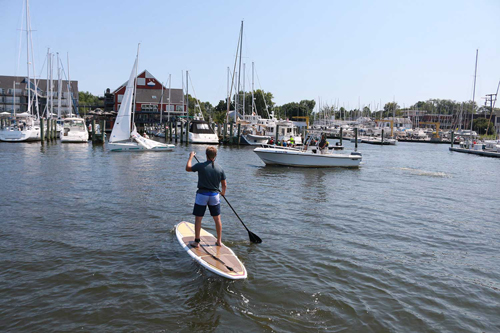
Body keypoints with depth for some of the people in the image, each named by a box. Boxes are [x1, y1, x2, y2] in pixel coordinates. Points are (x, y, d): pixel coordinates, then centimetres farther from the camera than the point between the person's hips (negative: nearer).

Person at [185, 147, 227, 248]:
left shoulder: (200, 166, -11)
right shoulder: (220, 168, -3)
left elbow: (188, 168, 7)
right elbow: (224, 185, 5)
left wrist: (191, 157, 21)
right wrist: (223, 192, 26)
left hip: (202, 195, -2)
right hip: (215, 195, 3)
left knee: (198, 219, 8)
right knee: (217, 219, 13)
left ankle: (197, 241, 12)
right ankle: (219, 241, 22)